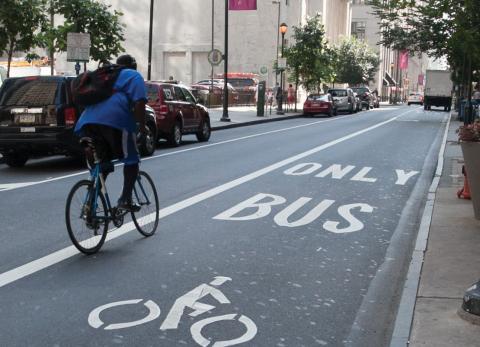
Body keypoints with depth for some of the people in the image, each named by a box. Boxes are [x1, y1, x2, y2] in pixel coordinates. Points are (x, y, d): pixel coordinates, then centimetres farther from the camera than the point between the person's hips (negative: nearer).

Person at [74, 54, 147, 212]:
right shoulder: (134, 76, 16)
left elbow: (88, 98, 35)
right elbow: (139, 103, -1)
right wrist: (142, 126, 6)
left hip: (88, 121, 6)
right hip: (115, 121, -6)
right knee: (131, 159, 8)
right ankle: (125, 200, -2)